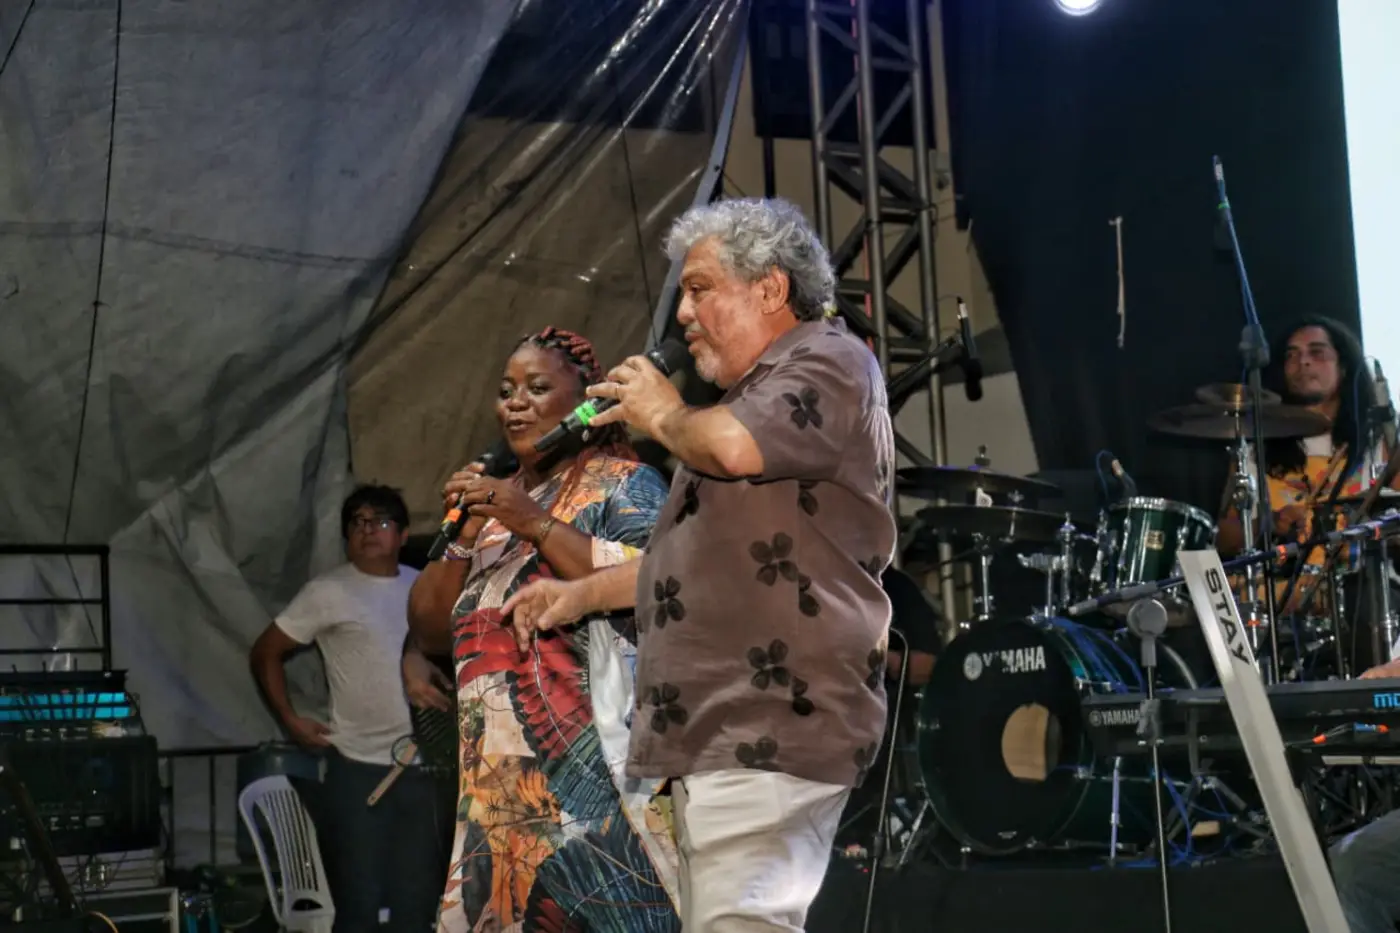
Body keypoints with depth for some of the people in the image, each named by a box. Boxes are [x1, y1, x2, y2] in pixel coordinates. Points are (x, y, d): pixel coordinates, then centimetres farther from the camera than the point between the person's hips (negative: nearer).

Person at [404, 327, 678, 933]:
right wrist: (461, 539, 2)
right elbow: (432, 631, 17)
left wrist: (538, 525, -14)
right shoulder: (496, 499, 21)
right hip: (499, 775, 6)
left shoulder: (622, 483, 4)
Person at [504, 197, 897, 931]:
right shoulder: (756, 394, 27)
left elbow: (734, 446, -25)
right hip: (723, 732, 10)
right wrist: (582, 593, 23)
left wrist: (665, 416, -4)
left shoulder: (828, 362, -4)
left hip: (769, 727, -10)